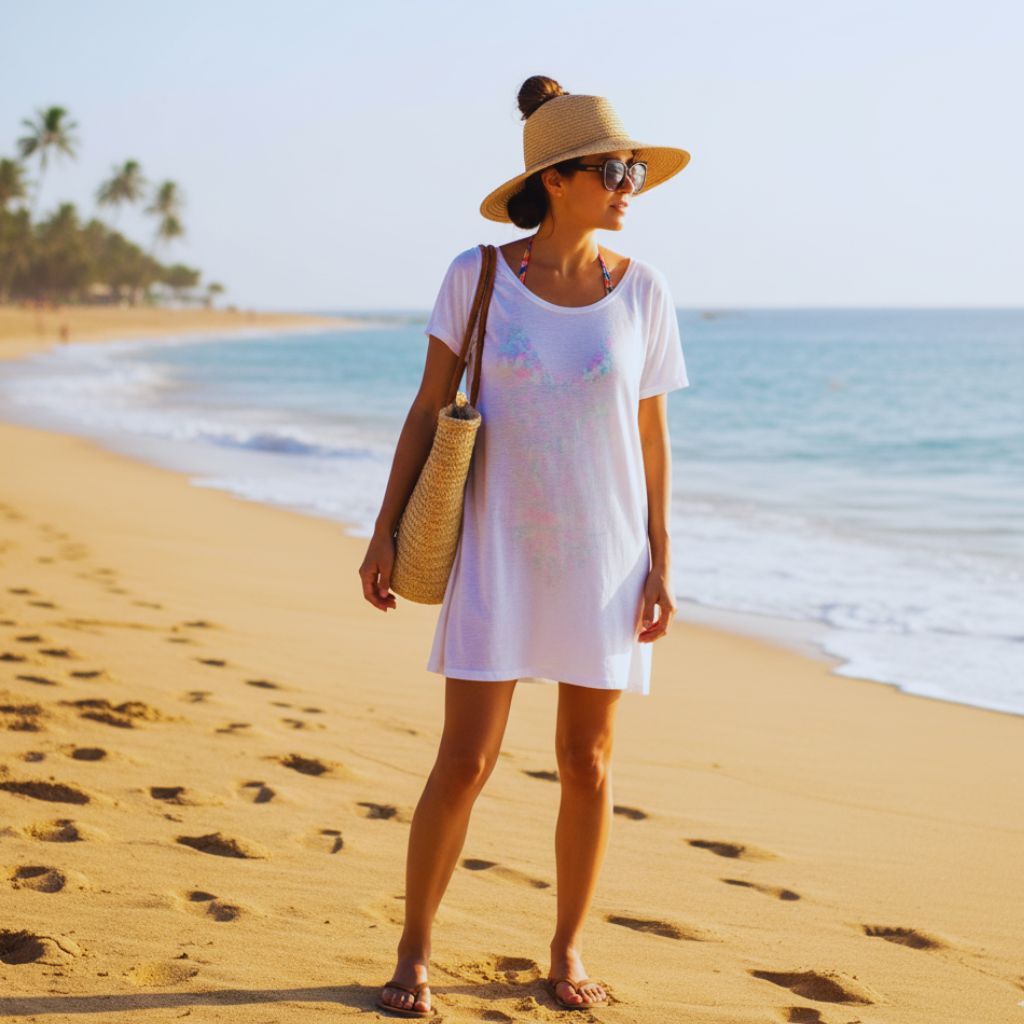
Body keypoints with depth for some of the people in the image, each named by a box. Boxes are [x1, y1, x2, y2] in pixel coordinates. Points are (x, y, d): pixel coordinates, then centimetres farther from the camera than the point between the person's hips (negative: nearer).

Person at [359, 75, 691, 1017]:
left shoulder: (641, 291, 0)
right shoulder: (477, 277, -4)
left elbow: (651, 434, 4)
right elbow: (429, 409, 0)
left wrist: (660, 563, -1)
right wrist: (386, 531, -3)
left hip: (605, 554, 2)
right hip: (499, 551, -1)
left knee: (587, 763, 7)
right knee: (465, 762, -2)